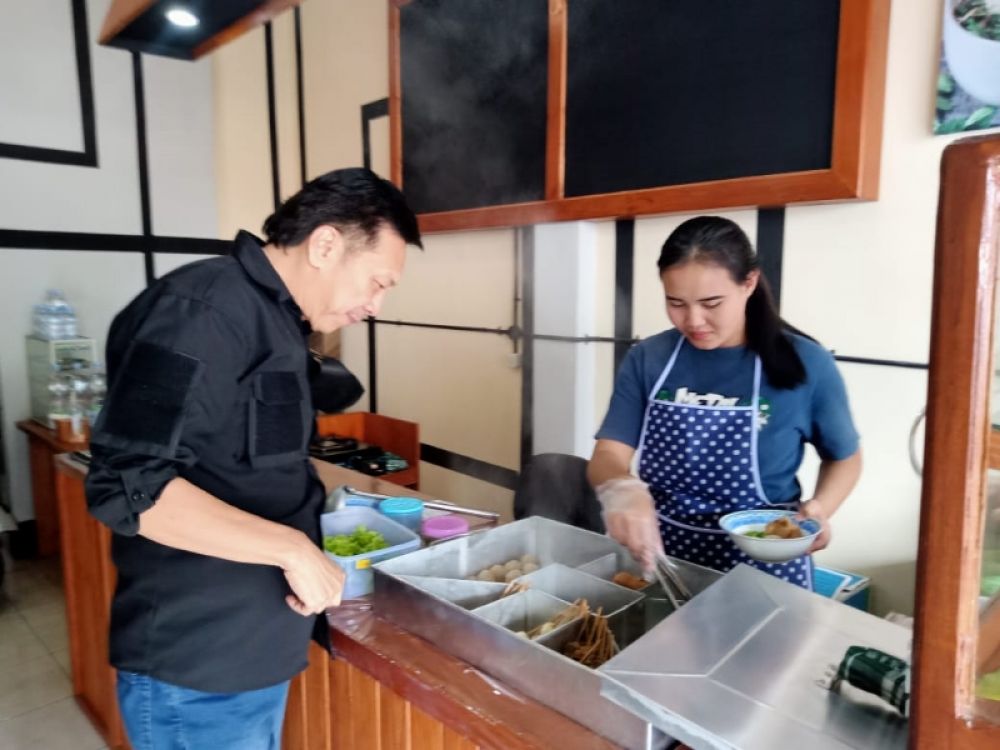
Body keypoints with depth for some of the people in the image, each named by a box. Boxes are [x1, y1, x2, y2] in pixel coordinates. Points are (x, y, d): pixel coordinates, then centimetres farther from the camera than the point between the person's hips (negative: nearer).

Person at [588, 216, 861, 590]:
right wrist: (620, 487, -30)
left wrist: (820, 509, -13)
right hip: (662, 554, 1)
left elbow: (844, 457, 6)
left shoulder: (805, 364, -8)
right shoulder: (646, 359, -4)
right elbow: (608, 455, -8)